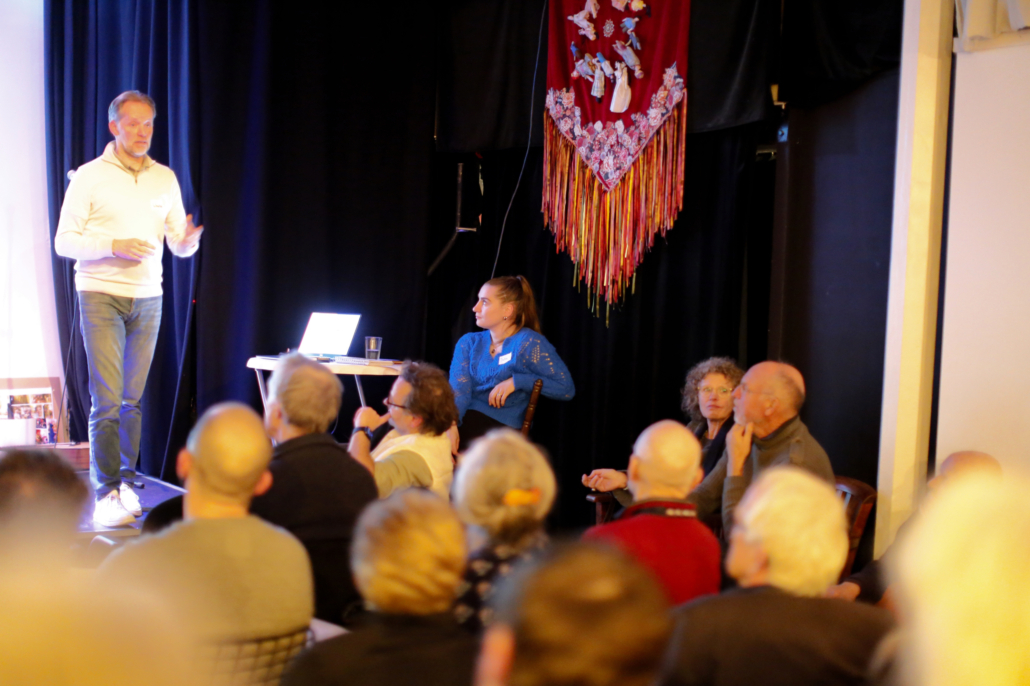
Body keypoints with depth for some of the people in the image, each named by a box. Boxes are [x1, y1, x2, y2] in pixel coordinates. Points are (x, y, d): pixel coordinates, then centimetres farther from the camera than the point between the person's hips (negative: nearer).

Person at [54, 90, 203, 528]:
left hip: (148, 298, 4)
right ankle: (106, 493, -4)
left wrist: (189, 240, -13)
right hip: (101, 295, -4)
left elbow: (179, 246, 11)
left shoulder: (165, 179, 10)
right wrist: (114, 246, -19)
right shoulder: (89, 177, -1)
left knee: (134, 398, 7)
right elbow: (64, 241, -4)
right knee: (107, 398, -9)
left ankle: (126, 483, 16)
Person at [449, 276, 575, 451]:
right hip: (463, 419, 5)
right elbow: (459, 390, -2)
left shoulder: (529, 343, 0)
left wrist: (517, 381, -12)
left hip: (502, 427, -5)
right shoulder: (468, 343, 14)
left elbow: (566, 389, -5)